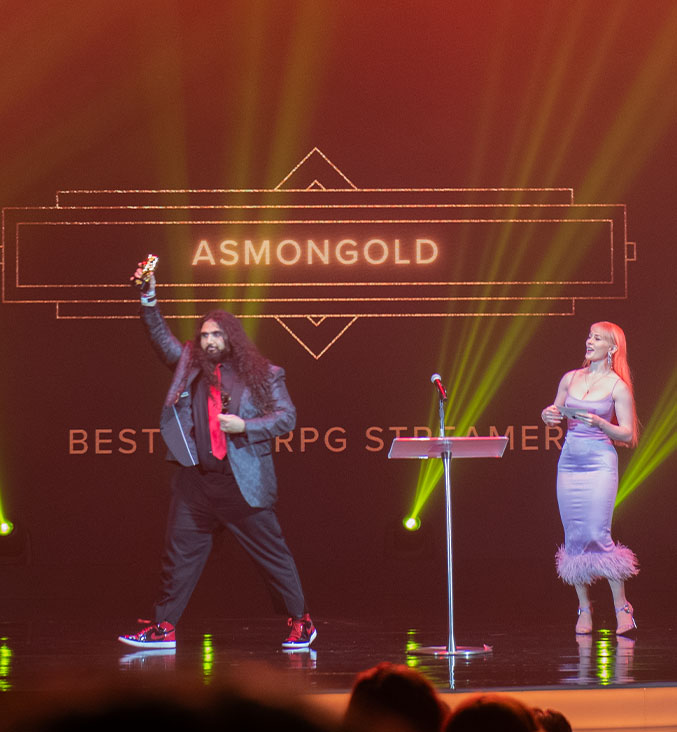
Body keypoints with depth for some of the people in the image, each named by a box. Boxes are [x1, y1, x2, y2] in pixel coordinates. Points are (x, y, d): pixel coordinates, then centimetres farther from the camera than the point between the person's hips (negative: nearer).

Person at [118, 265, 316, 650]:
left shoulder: (263, 375, 1)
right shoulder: (191, 364, 12)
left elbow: (287, 417, -1)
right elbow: (161, 336, 15)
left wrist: (245, 426, -14)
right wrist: (149, 296, 1)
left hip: (242, 483, -4)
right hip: (195, 480, 4)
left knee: (272, 553, 1)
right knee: (179, 554, 5)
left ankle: (301, 622, 11)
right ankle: (164, 628, 11)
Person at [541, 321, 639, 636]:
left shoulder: (617, 386, -2)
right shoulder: (570, 379, 11)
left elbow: (628, 435, -2)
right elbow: (555, 413, 22)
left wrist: (600, 423, -17)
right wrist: (548, 415, -1)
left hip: (600, 464, -5)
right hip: (569, 463, 5)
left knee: (598, 535, -11)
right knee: (574, 536, 2)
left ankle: (621, 605, -1)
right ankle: (584, 608, 10)